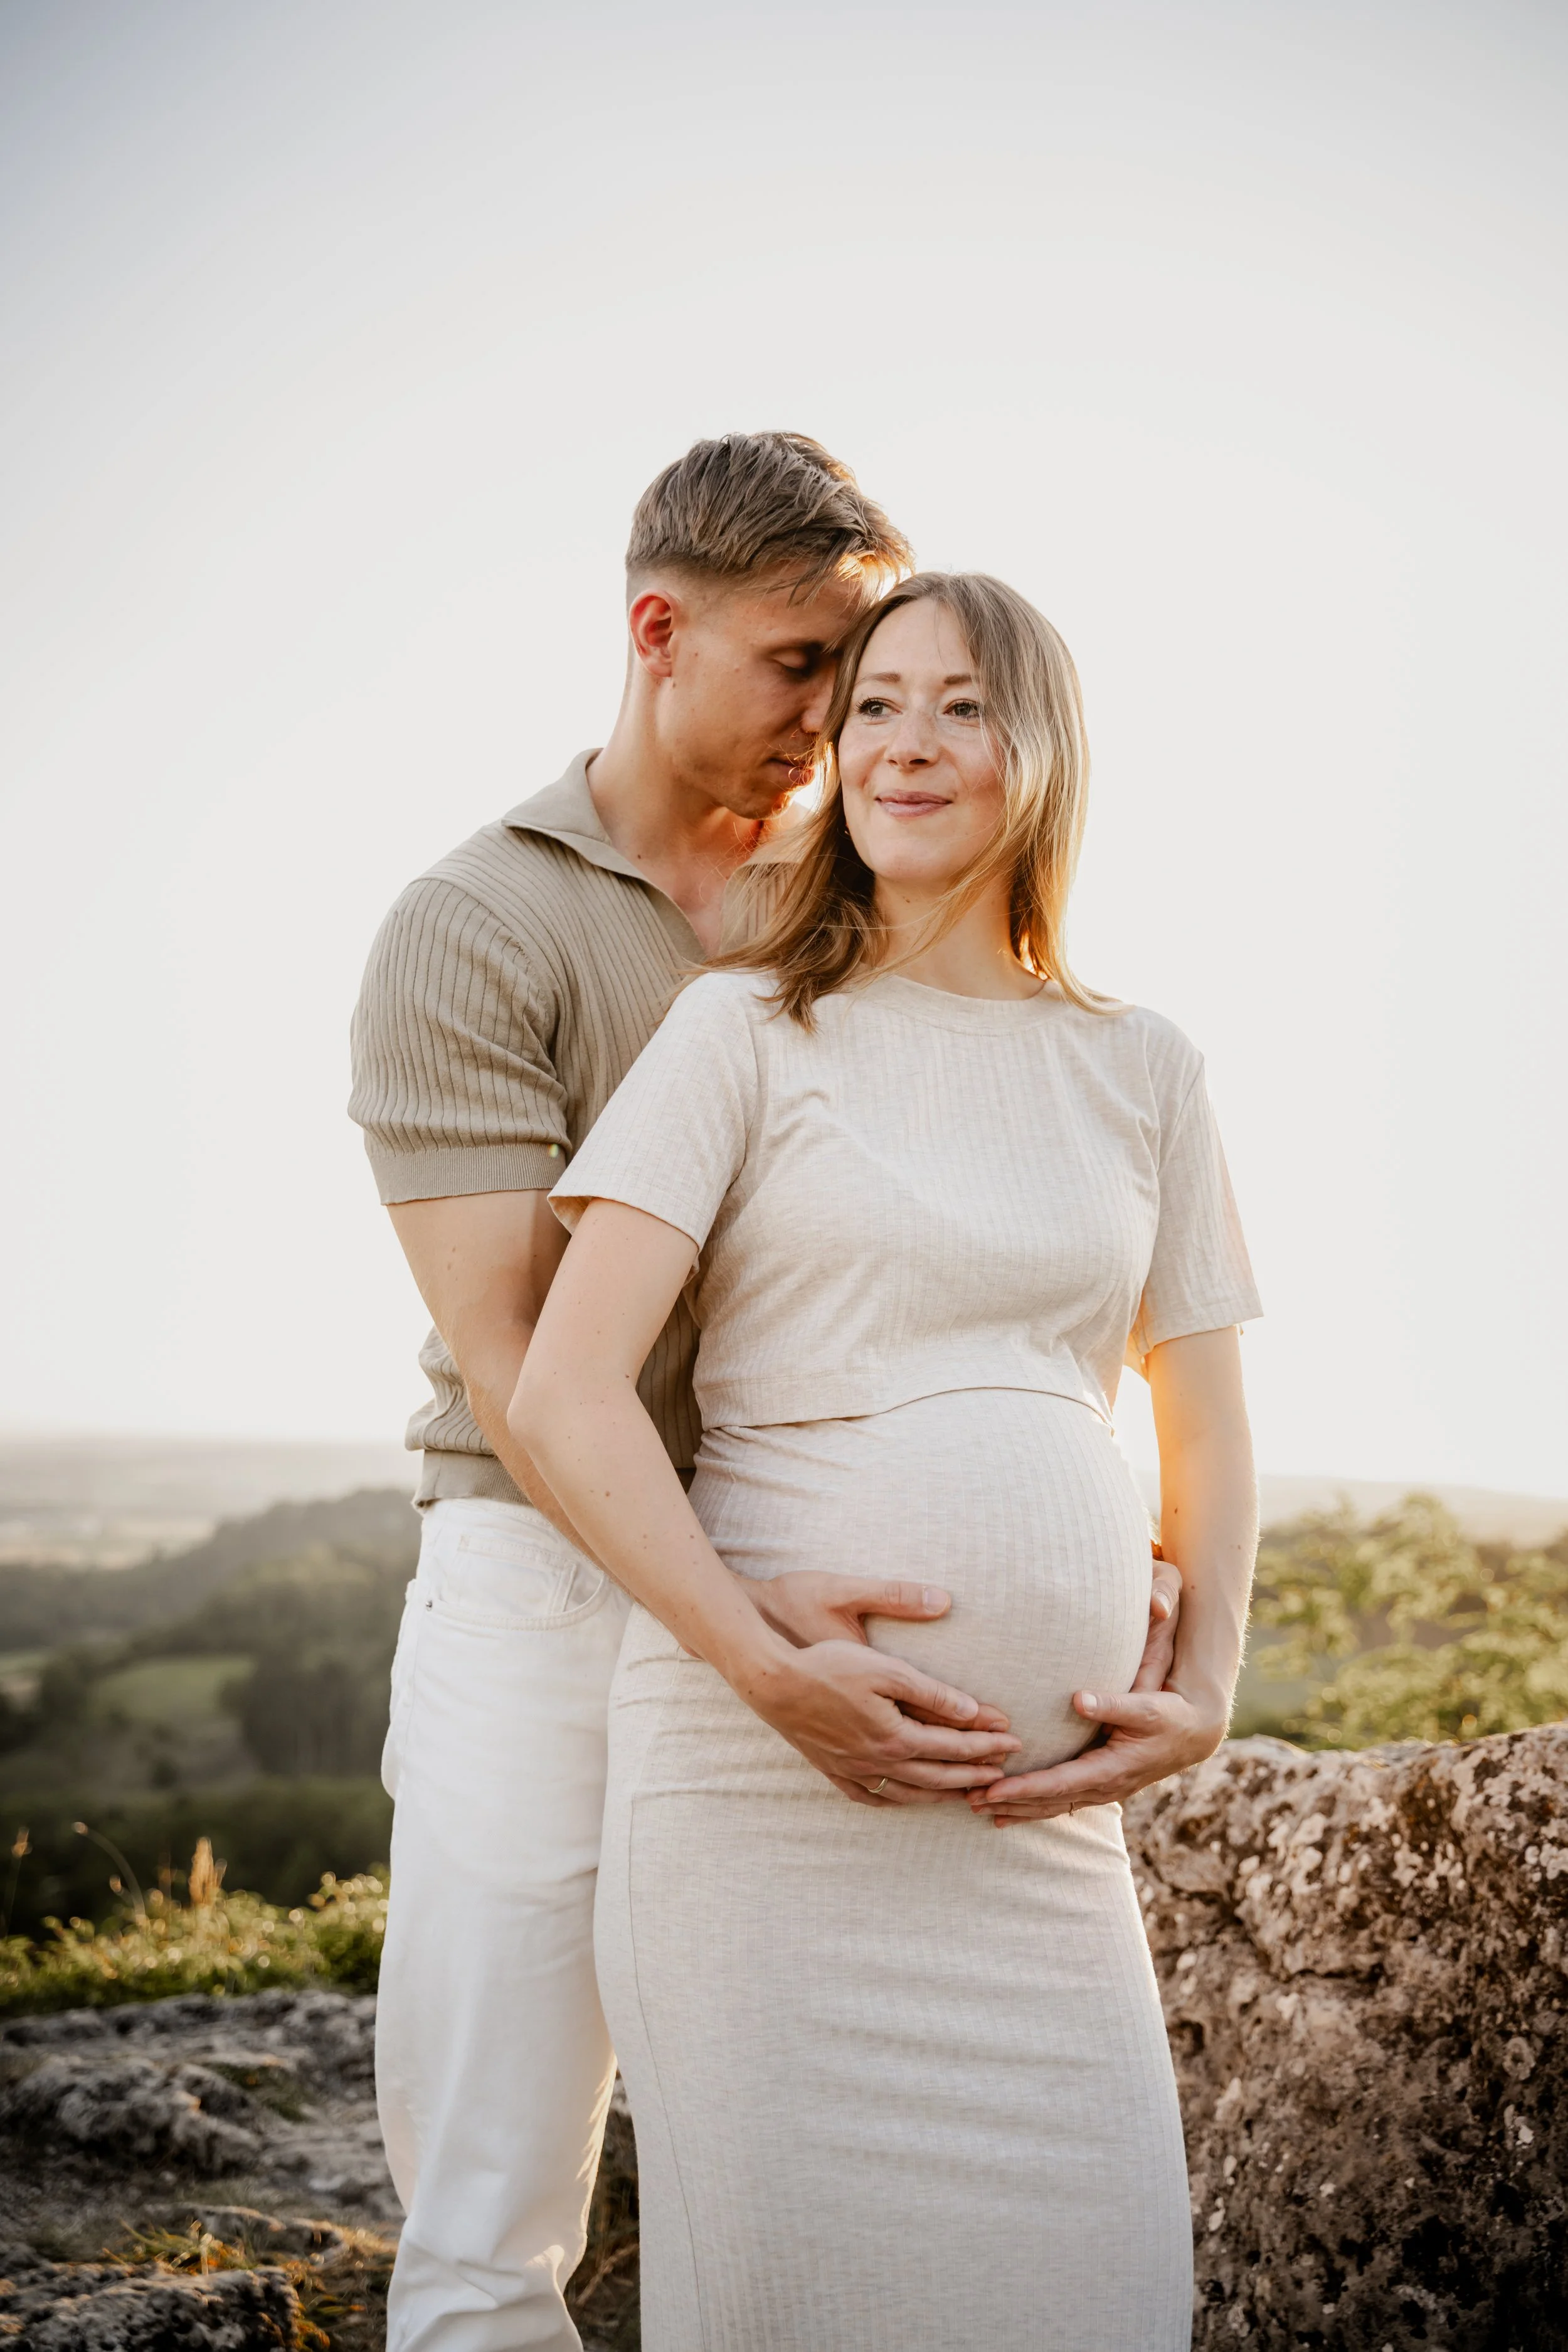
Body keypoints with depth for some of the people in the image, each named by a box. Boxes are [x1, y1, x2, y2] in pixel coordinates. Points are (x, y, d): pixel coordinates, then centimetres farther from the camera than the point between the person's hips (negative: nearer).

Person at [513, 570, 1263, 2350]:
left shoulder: (1141, 1068, 13)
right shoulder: (751, 1027, 2)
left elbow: (1205, 1431, 18)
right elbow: (563, 1401, -7)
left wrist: (1202, 1696, 3)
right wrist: (780, 1673, -15)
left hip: (1044, 1796, 4)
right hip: (760, 1759, -3)